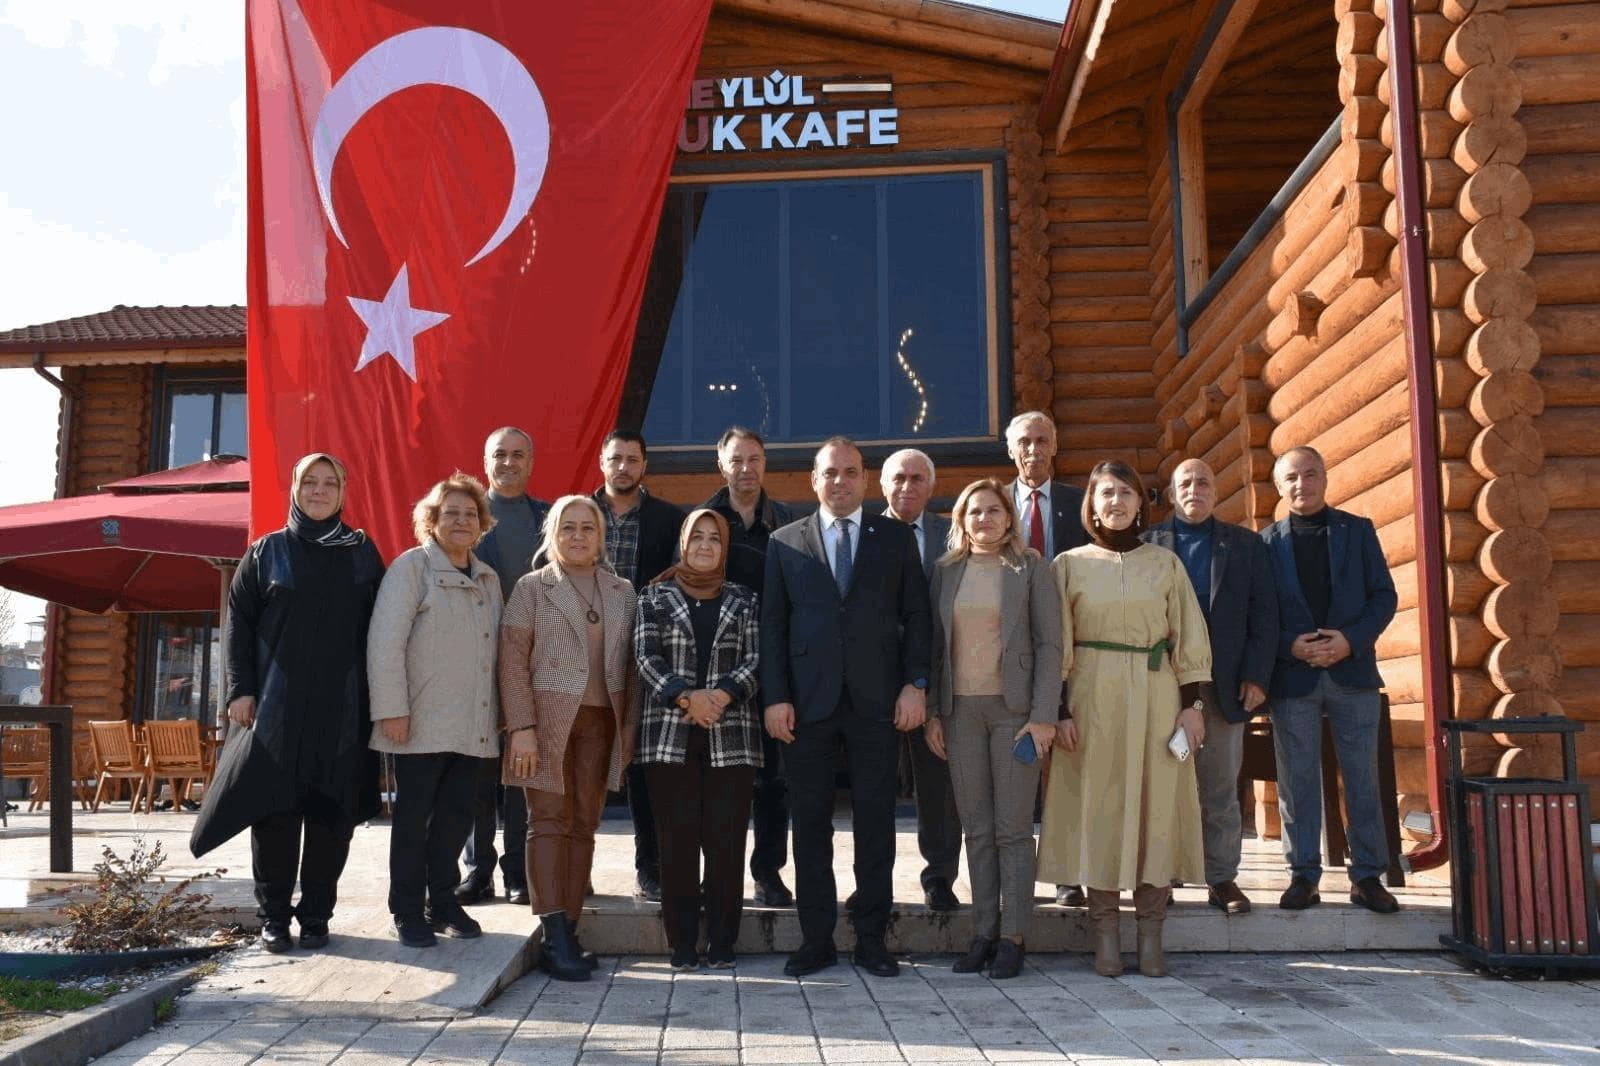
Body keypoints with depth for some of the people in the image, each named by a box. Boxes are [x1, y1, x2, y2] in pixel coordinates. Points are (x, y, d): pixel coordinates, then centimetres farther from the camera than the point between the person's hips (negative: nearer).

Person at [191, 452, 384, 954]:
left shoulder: (362, 553, 10)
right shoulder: (266, 552, 9)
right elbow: (238, 621, 5)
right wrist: (241, 689, -5)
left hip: (343, 706, 1)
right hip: (276, 704, 0)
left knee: (332, 811, 1)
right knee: (274, 808, -1)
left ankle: (316, 914, 12)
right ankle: (274, 916, 11)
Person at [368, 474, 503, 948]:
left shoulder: (488, 579, 16)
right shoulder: (412, 566, -4)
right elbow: (385, 640, -11)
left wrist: (501, 712, 14)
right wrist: (392, 709, -16)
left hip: (473, 725, 6)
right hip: (423, 722, -6)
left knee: (456, 815, 10)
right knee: (414, 816, 3)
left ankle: (443, 901, 22)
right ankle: (408, 912, 14)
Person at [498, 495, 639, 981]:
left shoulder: (623, 592, 12)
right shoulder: (532, 587, 2)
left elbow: (632, 665, 12)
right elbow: (512, 660, -4)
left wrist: (629, 726, 4)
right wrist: (521, 727, -12)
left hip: (600, 722, 4)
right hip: (547, 719, -3)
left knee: (584, 825, 5)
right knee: (549, 821, -6)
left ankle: (568, 931, 11)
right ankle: (555, 936, -7)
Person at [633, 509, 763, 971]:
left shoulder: (743, 600, 12)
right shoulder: (656, 597, 10)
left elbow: (756, 658, 4)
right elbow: (645, 656, 1)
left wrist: (721, 694, -13)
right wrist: (686, 697, -12)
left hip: (731, 736, 1)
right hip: (670, 736, 0)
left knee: (726, 840, -1)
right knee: (678, 840, 0)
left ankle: (722, 942, 9)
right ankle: (682, 943, 9)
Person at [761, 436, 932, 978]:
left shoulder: (896, 538, 9)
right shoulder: (785, 542, 9)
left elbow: (916, 615, 6)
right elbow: (772, 625, 5)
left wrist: (915, 684, -4)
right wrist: (775, 697, -3)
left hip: (876, 700, 0)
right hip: (807, 702, 0)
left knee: (875, 821, 4)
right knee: (810, 822, 5)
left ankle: (872, 938, 15)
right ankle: (816, 939, 15)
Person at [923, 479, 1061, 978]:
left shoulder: (1031, 568, 1)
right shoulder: (946, 572, 10)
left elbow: (1049, 644, -3)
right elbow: (935, 645, 11)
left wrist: (1043, 715, -10)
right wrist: (932, 712, 4)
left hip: (1014, 709, -3)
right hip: (961, 711, 3)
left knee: (1013, 829, -1)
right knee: (977, 830, 7)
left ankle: (1013, 937, 7)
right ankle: (983, 932, 14)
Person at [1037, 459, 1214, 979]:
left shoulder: (1166, 563, 8)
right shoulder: (1069, 565, 4)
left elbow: (1189, 638, 7)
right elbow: (1057, 645, 2)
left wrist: (1194, 703, -1)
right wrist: (1059, 710, -5)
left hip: (1156, 697, 1)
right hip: (1092, 697, -1)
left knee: (1156, 806, 1)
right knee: (1097, 807, 0)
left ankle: (1151, 934, 9)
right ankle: (1105, 933, 8)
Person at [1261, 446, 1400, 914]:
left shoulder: (1358, 530, 7)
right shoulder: (1268, 541, 6)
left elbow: (1384, 595, 3)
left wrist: (1352, 640, -11)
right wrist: (1291, 644, -13)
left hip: (1352, 670, 0)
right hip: (1292, 676, 0)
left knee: (1362, 777, 4)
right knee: (1298, 780, 4)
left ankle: (1368, 876, 13)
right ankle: (1303, 876, 12)